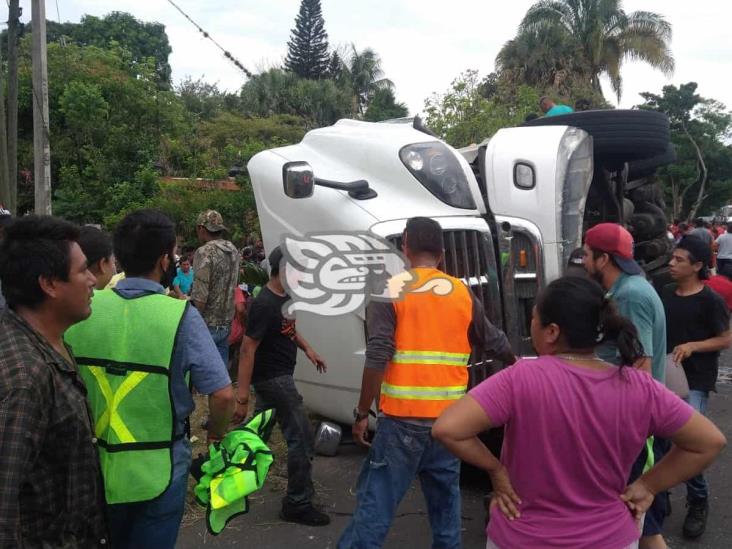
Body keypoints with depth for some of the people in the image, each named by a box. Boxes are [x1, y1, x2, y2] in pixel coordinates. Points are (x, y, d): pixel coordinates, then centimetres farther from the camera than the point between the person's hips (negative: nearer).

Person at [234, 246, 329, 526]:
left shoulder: (285, 297, 3)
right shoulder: (264, 305, -25)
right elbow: (247, 349, -27)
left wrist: (307, 349, 11)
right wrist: (241, 398, -28)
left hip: (278, 375, 10)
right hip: (273, 377, -10)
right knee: (301, 438, -6)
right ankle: (297, 504, 5)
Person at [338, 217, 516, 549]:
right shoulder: (463, 294, 7)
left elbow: (377, 360, -14)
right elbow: (495, 342, 22)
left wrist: (361, 414, -6)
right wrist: (516, 364, 43)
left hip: (402, 419, -4)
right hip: (449, 419, 4)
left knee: (376, 502, 0)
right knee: (446, 500, 17)